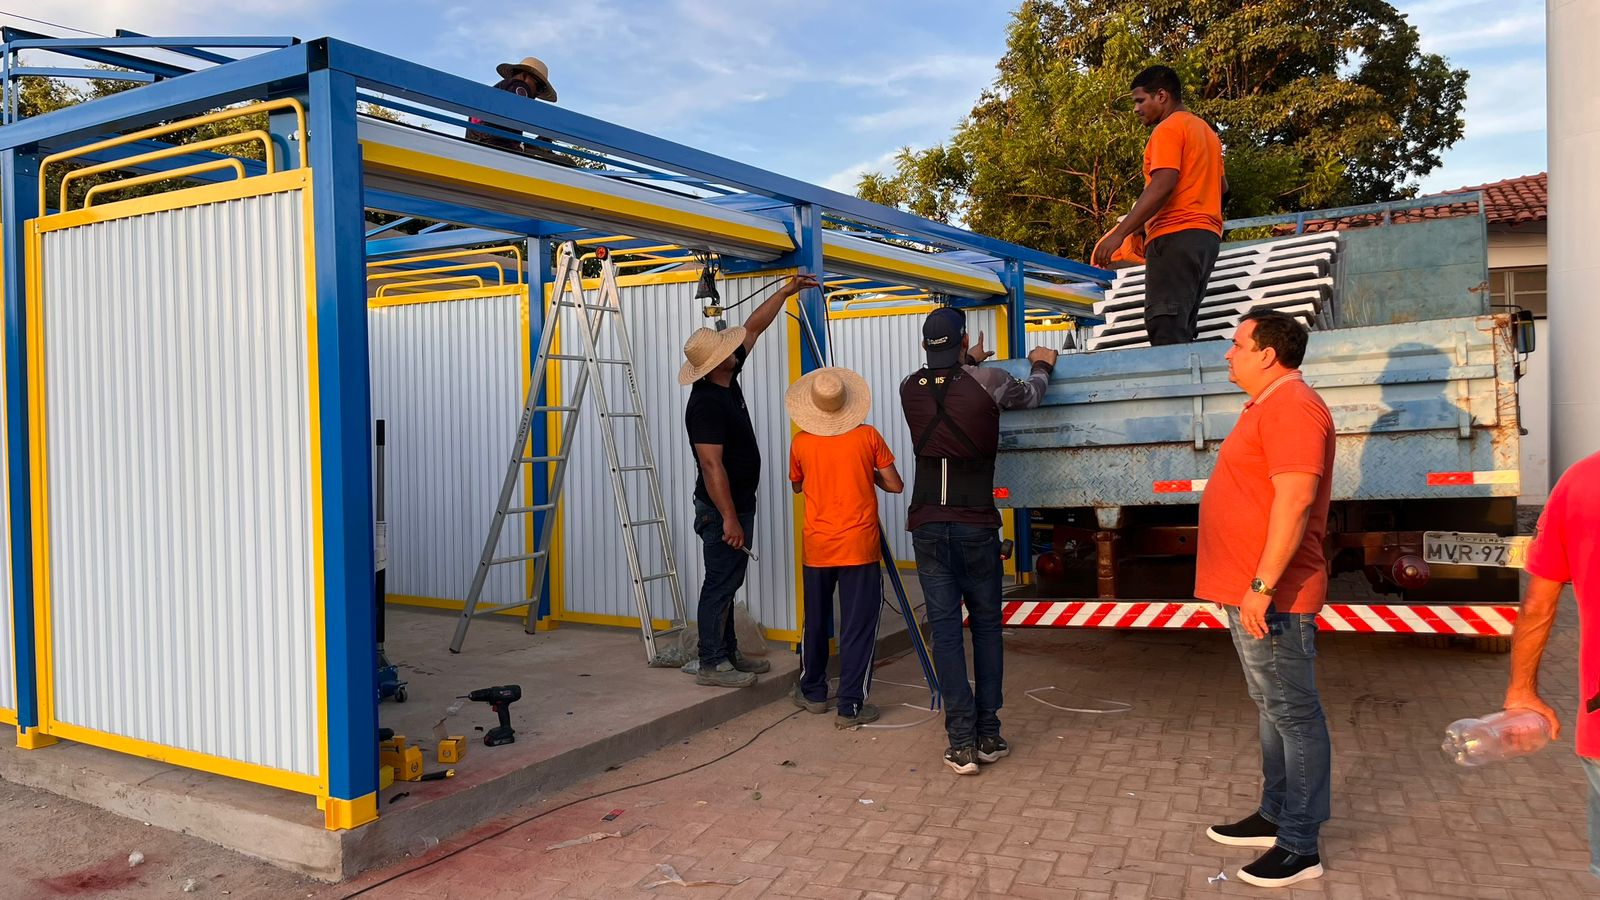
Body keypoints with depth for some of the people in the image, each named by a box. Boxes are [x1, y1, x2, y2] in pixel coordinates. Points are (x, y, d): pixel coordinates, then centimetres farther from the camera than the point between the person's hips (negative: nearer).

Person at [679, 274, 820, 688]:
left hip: (739, 502, 10)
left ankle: (728, 653, 25)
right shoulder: (706, 404, -23)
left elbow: (753, 327, 14)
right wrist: (729, 518, -26)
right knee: (720, 583, -3)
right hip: (722, 508, -10)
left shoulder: (727, 379, 4)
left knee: (729, 582, 15)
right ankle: (711, 664, 5)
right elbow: (711, 465, -25)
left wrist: (786, 291, 13)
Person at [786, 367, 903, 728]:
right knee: (858, 626, 2)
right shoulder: (868, 436, -7)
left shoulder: (801, 442, -2)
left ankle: (812, 693, 30)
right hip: (859, 546, -2)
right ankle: (851, 707, 1)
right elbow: (895, 485, -2)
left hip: (817, 547, 3)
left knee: (815, 621, 17)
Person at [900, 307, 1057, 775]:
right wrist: (1042, 366, 37)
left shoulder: (910, 388, 1)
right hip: (976, 524, -2)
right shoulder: (987, 381, -7)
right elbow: (1030, 396, 15)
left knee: (945, 629, 3)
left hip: (928, 526, 2)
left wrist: (968, 363, 45)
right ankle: (989, 735, 16)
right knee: (986, 625, 12)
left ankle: (961, 744, 2)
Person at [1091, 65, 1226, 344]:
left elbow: (1162, 185, -18)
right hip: (1207, 236, 10)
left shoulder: (1168, 128, -4)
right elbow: (1222, 186, 32)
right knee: (1182, 332, 8)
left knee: (1165, 331, -17)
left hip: (1176, 236, -10)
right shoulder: (1206, 131, 25)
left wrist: (1120, 233, -22)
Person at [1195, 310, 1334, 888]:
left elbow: (1295, 499, -25)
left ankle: (1300, 847, 6)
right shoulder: (1268, 407, 17)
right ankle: (1275, 817, 30)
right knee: (1273, 710, 18)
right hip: (1248, 592, 11)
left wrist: (1262, 585, -25)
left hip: (1271, 597, -11)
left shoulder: (1291, 406, -16)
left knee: (1293, 715, -2)